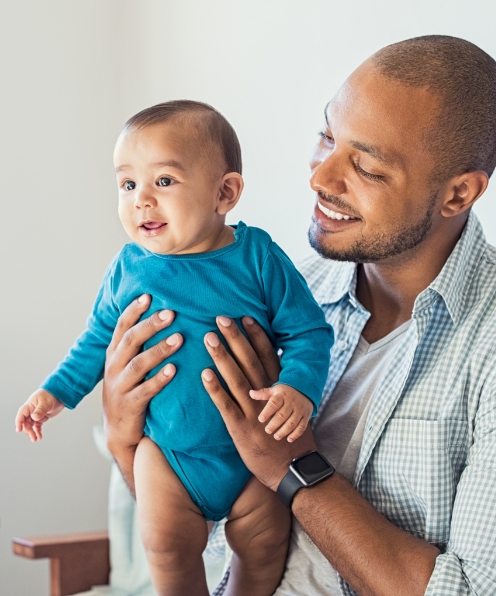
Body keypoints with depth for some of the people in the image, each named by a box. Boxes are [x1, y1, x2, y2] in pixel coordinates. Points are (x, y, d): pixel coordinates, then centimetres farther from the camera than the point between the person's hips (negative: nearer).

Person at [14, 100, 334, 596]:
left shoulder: (257, 257, -14)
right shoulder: (128, 268, -6)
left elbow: (307, 332, -10)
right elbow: (99, 337, 11)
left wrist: (298, 388, -26)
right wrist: (59, 390, 12)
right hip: (167, 448, 1)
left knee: (264, 545, 7)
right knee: (168, 548, -6)